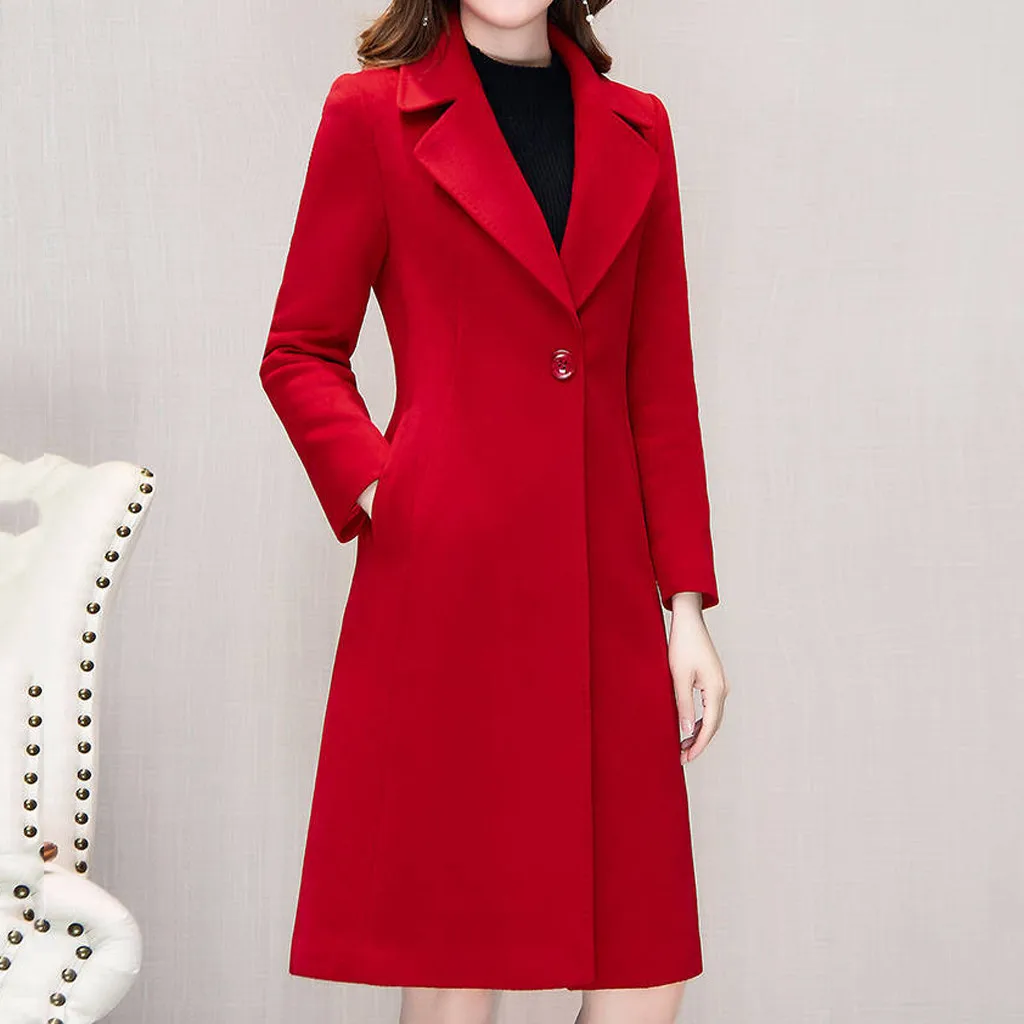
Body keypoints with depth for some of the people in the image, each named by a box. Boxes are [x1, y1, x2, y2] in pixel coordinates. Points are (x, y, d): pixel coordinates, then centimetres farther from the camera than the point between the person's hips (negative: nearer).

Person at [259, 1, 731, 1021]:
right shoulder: (374, 113, 3)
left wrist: (687, 603, 8)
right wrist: (381, 496, -9)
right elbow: (299, 354, 6)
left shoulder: (636, 129, 14)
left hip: (603, 591, 4)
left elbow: (661, 388, 13)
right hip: (447, 586, -3)